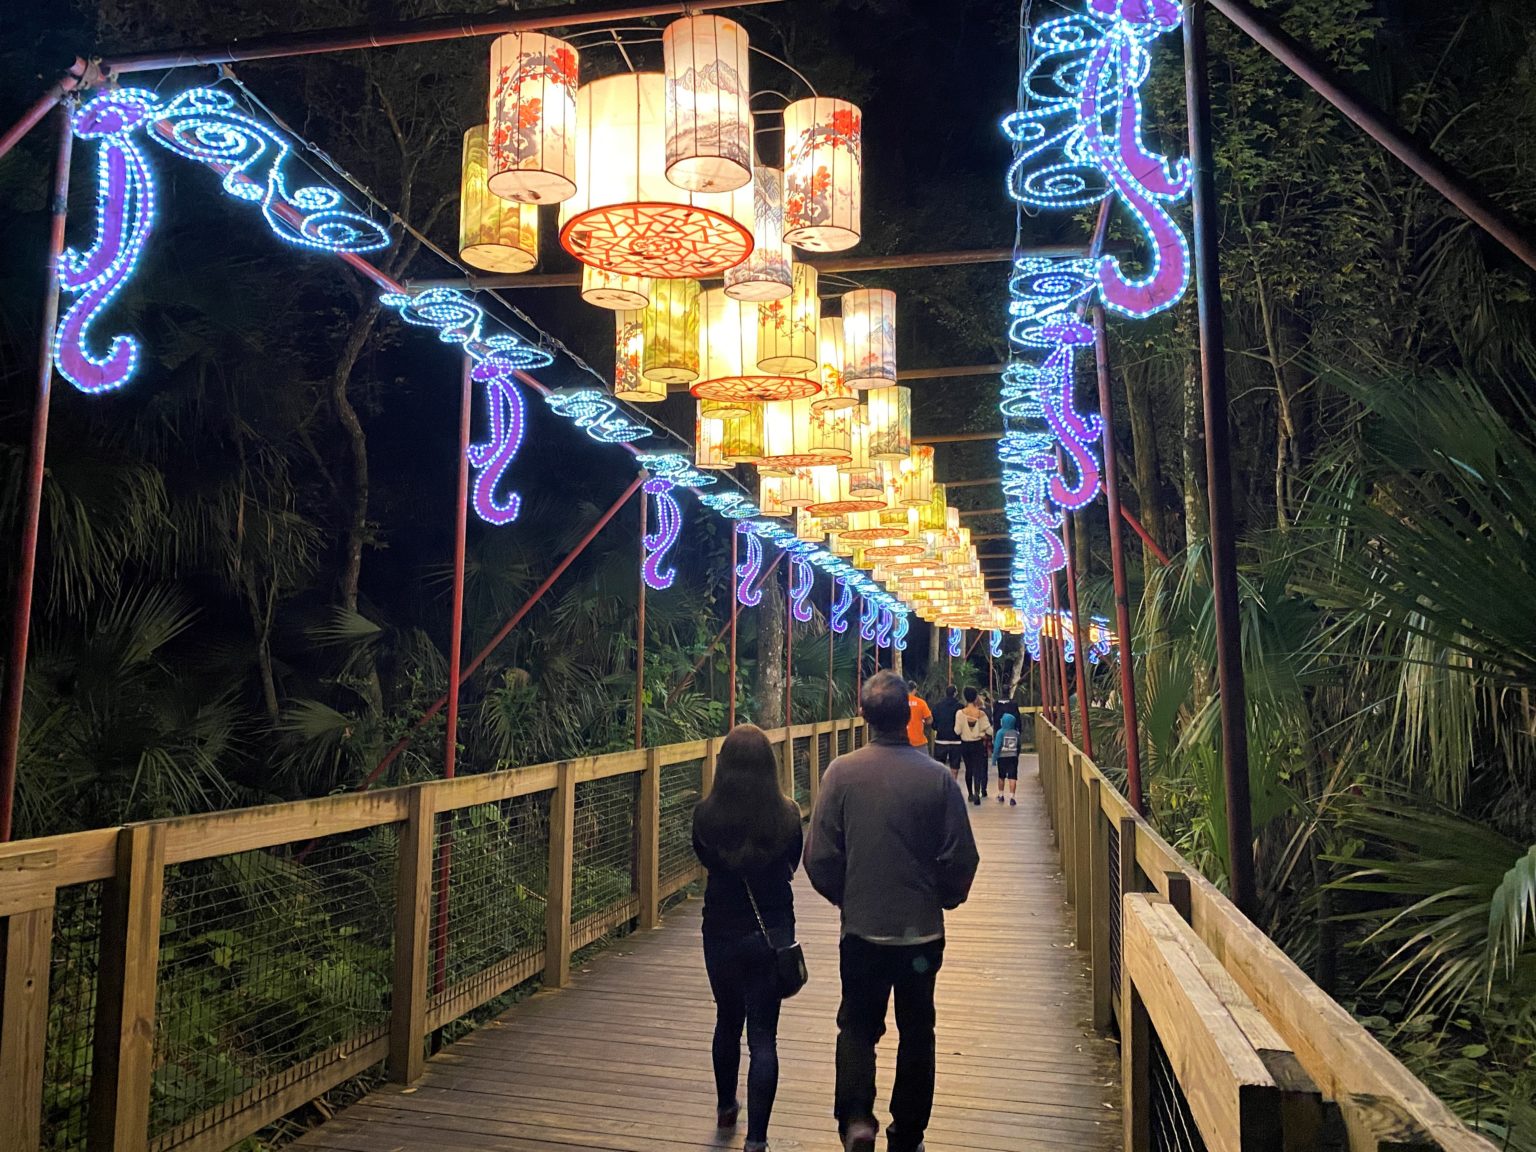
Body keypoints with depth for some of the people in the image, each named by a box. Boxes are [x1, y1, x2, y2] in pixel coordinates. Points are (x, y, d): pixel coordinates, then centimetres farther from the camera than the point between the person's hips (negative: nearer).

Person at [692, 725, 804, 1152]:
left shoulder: (705, 814, -14)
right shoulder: (787, 814, -15)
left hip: (721, 933, 2)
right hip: (772, 934, -2)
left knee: (727, 1020, 24)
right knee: (763, 1036, 6)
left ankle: (726, 1106, 44)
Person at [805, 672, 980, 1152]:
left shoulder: (841, 772, -12)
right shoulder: (938, 778, -13)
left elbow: (819, 856, -9)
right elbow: (962, 859, -8)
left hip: (861, 928, 0)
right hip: (923, 929, 1)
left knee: (857, 1026, 19)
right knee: (916, 1032, 19)